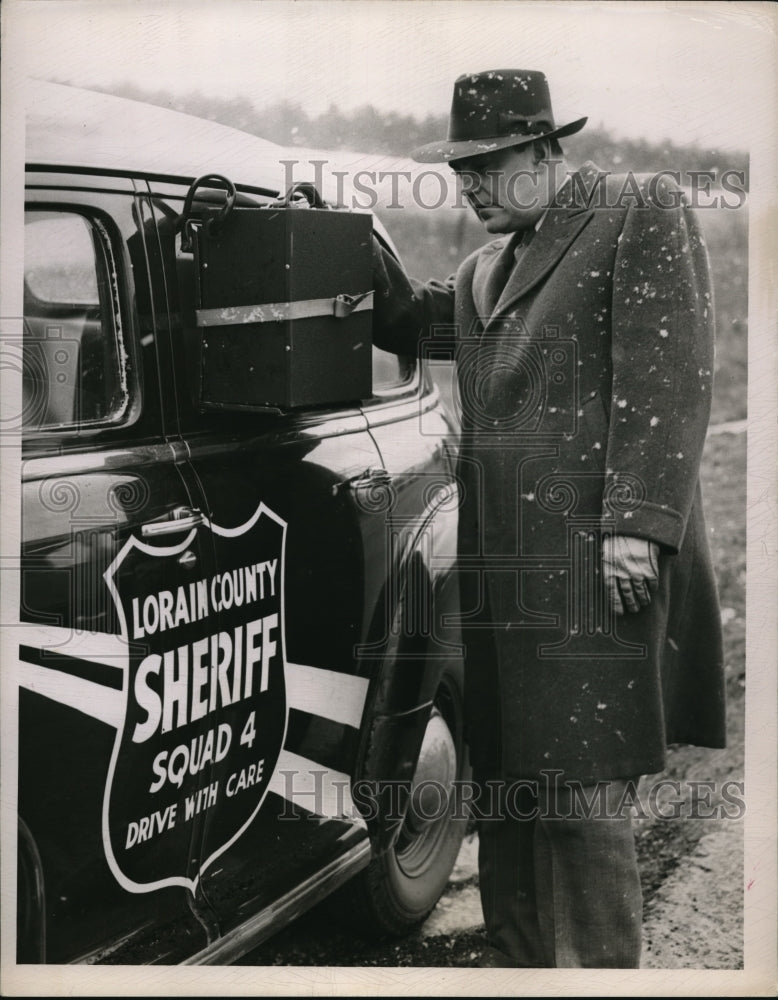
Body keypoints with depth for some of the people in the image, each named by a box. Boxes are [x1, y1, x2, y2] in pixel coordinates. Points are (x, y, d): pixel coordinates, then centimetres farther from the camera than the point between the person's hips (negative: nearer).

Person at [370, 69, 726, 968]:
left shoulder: (643, 213, -3)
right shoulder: (485, 264, 22)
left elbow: (668, 378, -11)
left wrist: (636, 523, -18)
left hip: (594, 560, -8)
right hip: (499, 564, 8)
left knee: (580, 788, -7)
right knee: (503, 773, 14)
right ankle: (517, 958, 27)